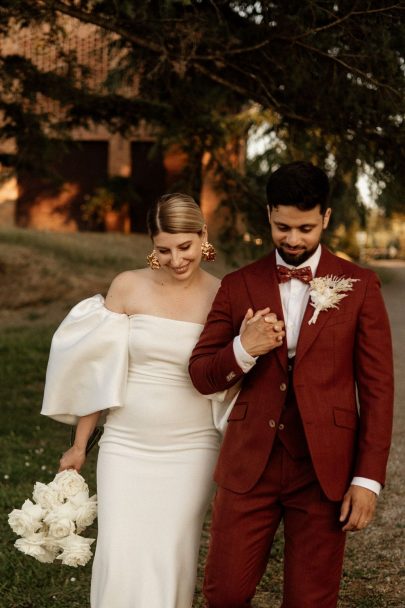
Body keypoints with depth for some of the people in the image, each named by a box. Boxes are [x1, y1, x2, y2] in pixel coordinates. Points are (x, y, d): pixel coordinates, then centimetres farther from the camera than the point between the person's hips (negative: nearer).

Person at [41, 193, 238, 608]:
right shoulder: (129, 287, -3)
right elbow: (98, 370, 3)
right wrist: (79, 445, 7)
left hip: (191, 451, 0)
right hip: (126, 447, 0)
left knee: (172, 563, 5)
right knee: (121, 563, -2)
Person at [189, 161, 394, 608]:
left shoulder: (359, 286, 1)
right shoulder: (238, 286, 5)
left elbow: (377, 387, -1)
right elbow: (201, 376, 5)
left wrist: (368, 478, -6)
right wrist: (242, 350, -15)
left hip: (324, 469, -1)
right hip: (249, 465, 2)